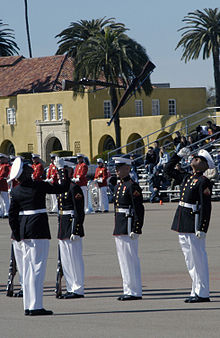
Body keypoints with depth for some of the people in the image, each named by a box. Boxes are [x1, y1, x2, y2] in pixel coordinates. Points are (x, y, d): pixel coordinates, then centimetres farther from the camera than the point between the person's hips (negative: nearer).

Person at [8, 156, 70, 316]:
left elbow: (12, 215, 6)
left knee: (28, 268, 11)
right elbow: (63, 188, -2)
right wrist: (61, 170, 10)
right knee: (38, 267, -5)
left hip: (24, 230, 6)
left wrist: (18, 235, 13)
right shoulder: (39, 186, -11)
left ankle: (28, 306, 13)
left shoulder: (15, 191, 4)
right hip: (39, 228, -6)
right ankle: (36, 306, -9)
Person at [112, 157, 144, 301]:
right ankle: (128, 290, 18)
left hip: (129, 228, -10)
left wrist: (136, 229, -21)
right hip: (119, 229, 10)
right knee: (123, 260, 12)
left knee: (131, 259, -6)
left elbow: (139, 209, -17)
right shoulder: (118, 186, 16)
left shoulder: (132, 186, -12)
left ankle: (135, 292, -2)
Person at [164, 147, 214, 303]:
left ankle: (202, 294, 2)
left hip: (194, 225, -9)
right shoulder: (186, 177, 13)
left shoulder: (204, 182, -11)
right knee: (190, 261, 12)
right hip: (182, 225, 9)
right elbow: (168, 170, 28)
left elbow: (206, 207, -16)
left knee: (198, 260, -3)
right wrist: (179, 155, 18)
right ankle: (196, 291, 19)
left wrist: (202, 229, -20)